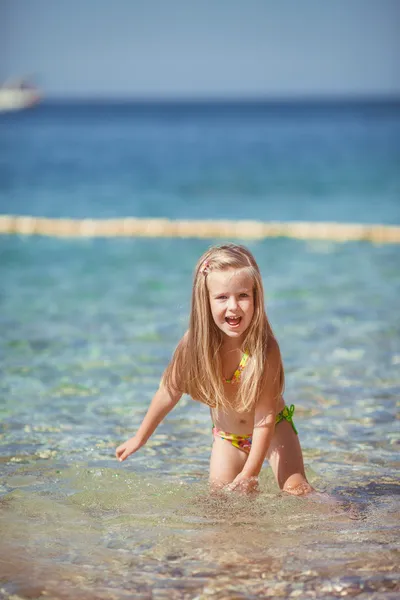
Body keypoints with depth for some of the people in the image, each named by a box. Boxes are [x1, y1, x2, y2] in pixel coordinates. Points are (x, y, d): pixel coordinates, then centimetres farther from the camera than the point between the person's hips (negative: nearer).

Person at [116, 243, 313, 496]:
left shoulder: (265, 350, -33)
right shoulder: (194, 343, -23)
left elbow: (265, 419, -28)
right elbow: (169, 392, -6)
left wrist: (250, 473, -31)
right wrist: (140, 438, 3)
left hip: (272, 430, -3)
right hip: (227, 437, 3)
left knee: (297, 492, -17)